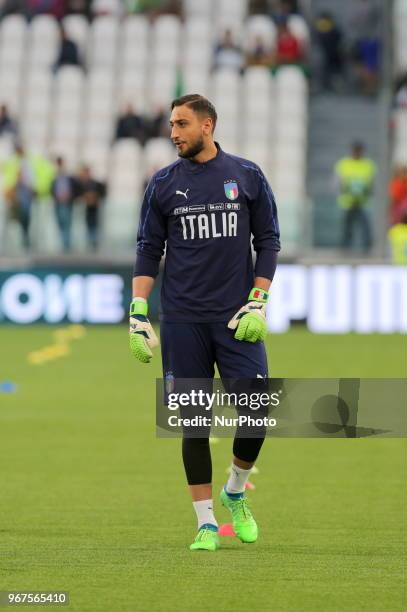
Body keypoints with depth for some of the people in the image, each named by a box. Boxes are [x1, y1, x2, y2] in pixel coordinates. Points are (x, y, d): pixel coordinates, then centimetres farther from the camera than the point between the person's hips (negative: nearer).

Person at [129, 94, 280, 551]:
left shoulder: (247, 176, 5)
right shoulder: (164, 183, 6)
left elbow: (268, 241, 7)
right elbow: (149, 250, 8)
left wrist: (257, 303, -3)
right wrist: (138, 315, -1)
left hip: (236, 318, -1)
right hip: (182, 320, 1)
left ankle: (236, 492, 17)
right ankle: (206, 523, 9)